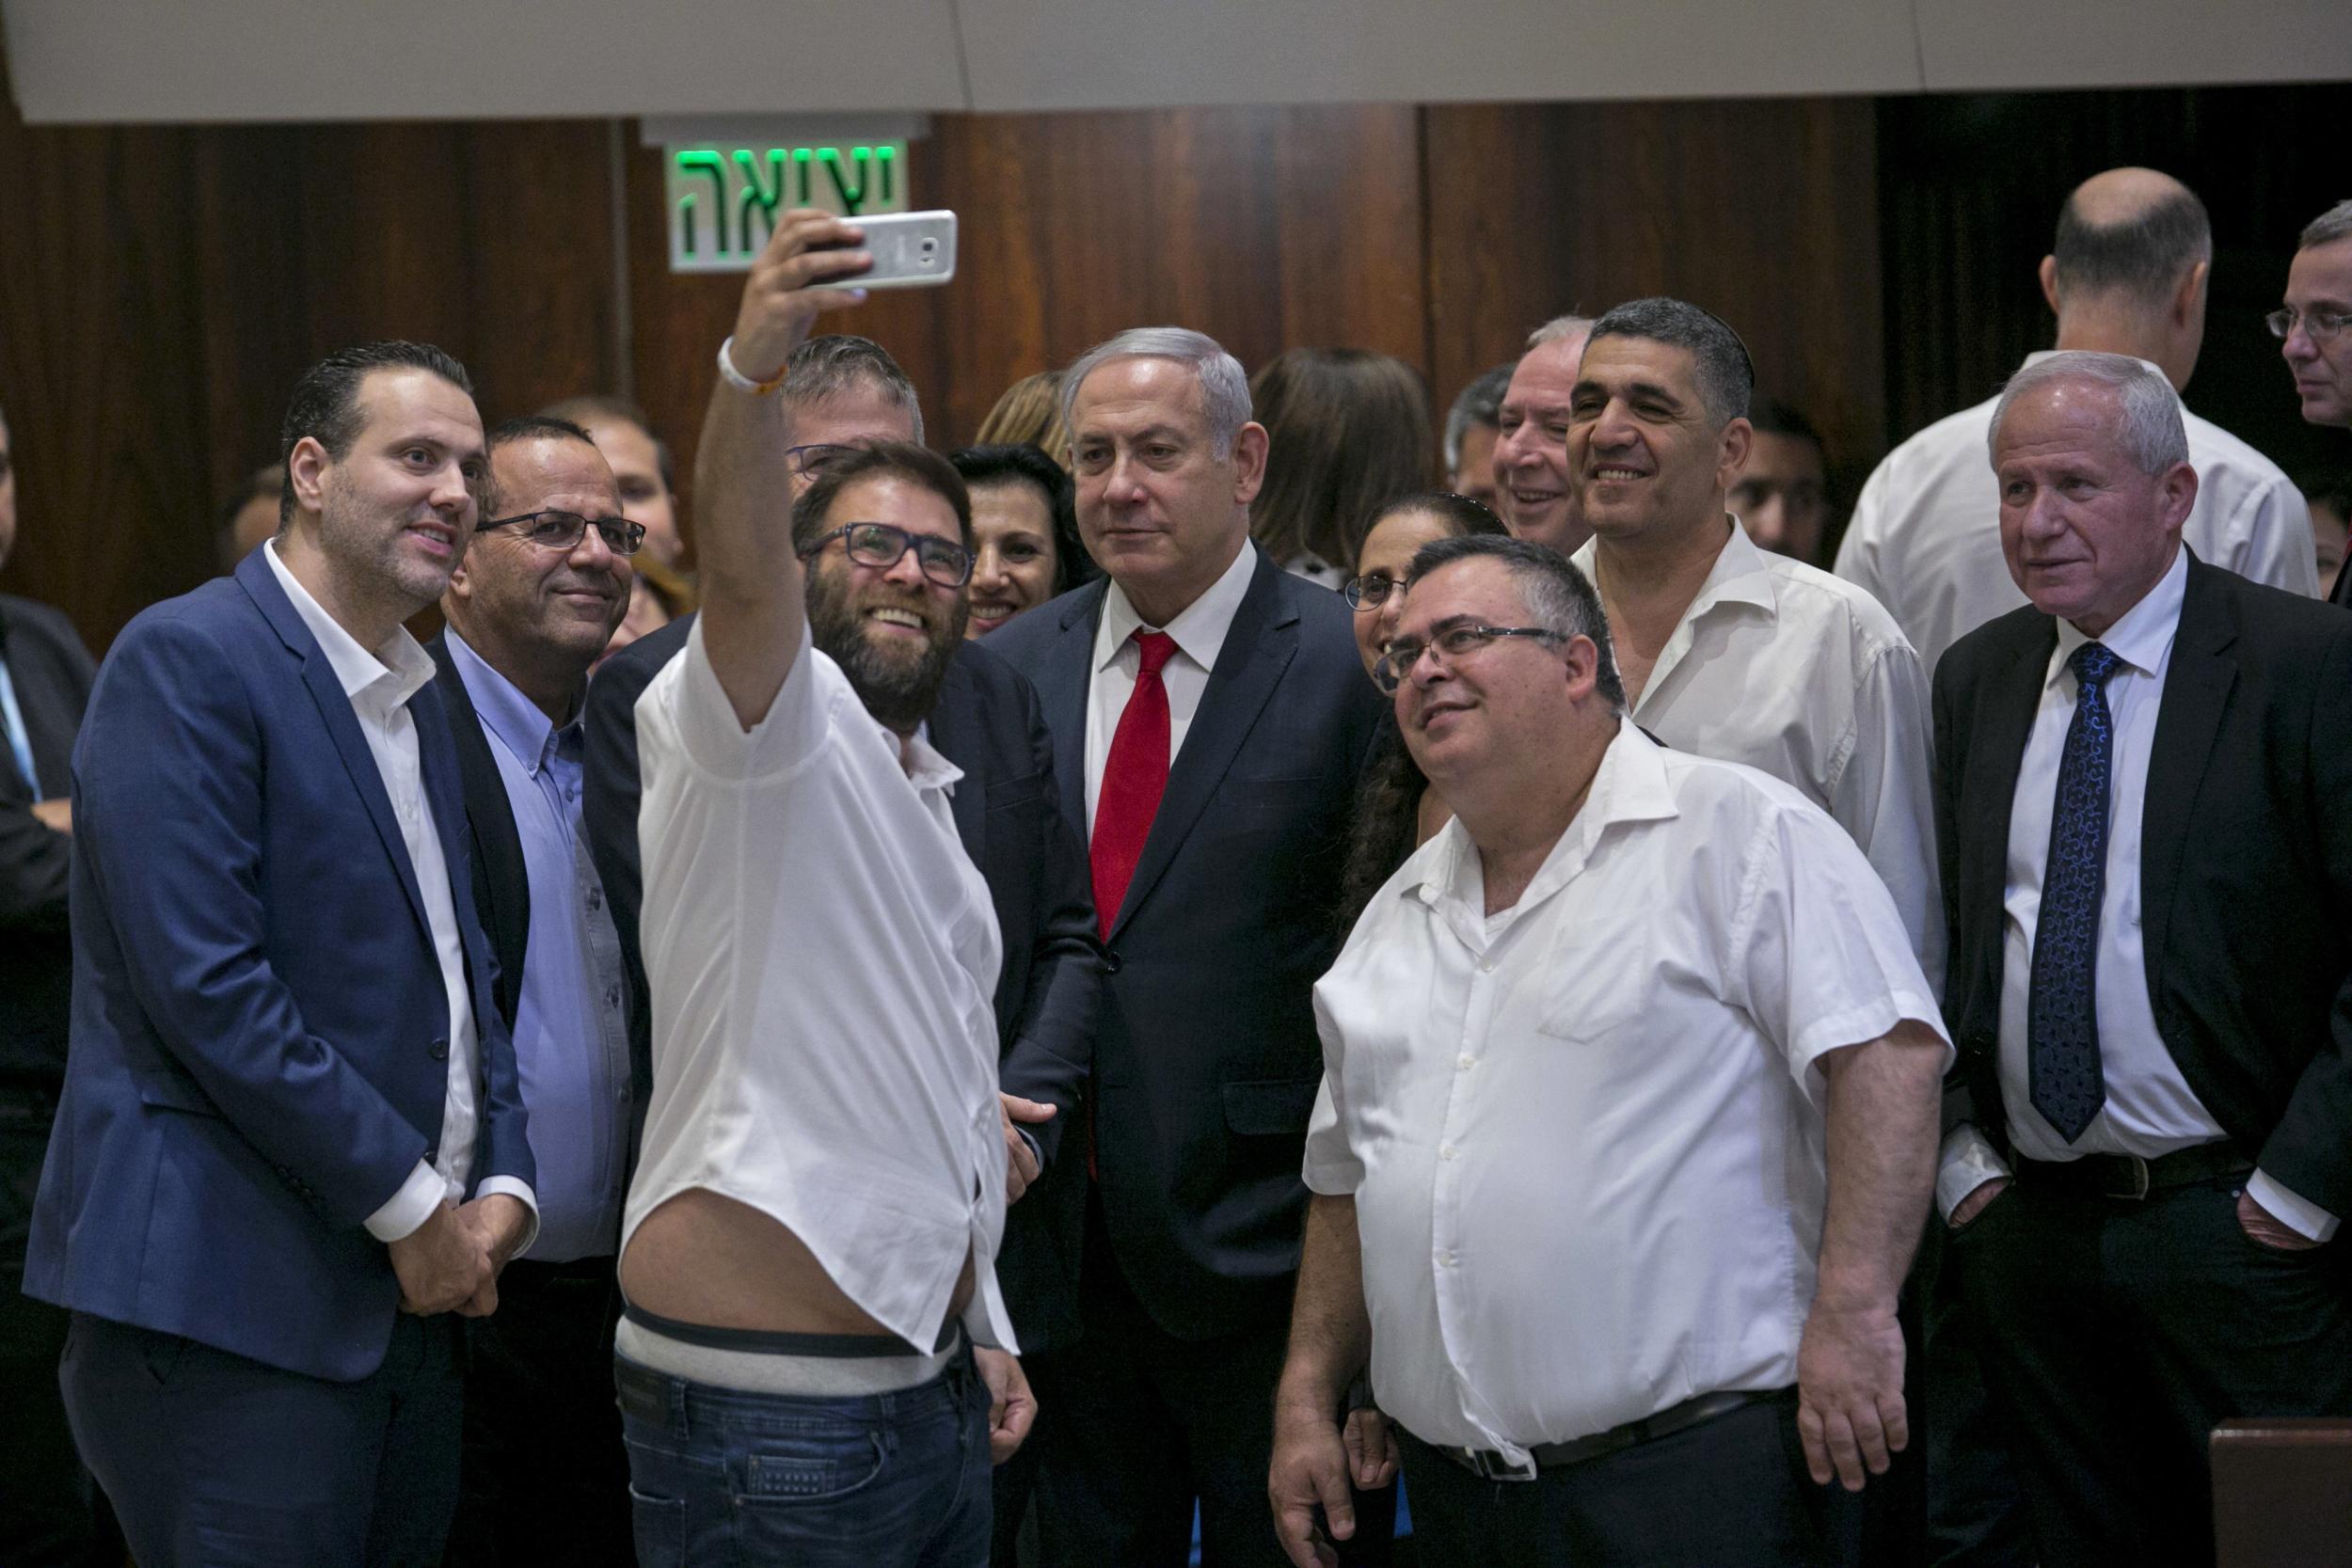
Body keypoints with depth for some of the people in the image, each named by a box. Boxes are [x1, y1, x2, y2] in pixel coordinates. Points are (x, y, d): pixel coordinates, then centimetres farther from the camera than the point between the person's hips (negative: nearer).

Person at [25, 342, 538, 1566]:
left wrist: (501, 1181, 4)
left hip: (412, 1300, 8)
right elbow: (206, 984, -18)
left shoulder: (417, 697, 17)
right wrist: (409, 1204, -13)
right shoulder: (187, 660, -11)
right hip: (227, 1310, -8)